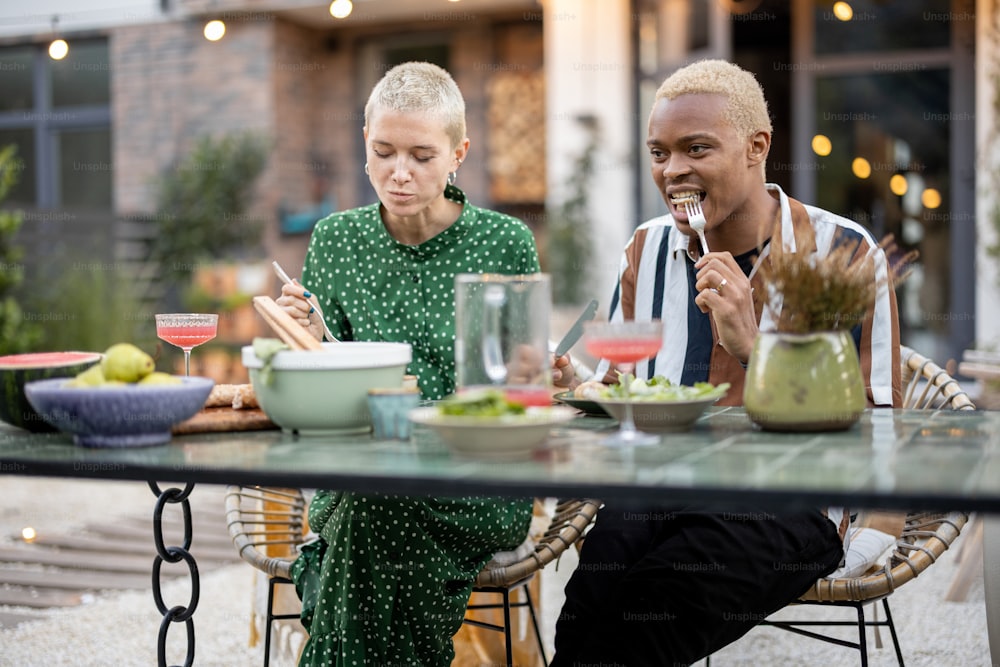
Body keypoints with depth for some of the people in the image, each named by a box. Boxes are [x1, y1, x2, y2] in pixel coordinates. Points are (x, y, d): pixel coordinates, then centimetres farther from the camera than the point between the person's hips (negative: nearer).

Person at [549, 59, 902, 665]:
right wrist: (576, 395, -3)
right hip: (656, 493, 4)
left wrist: (753, 349, -19)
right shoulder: (648, 250, 11)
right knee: (590, 601, -30)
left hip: (786, 506, -3)